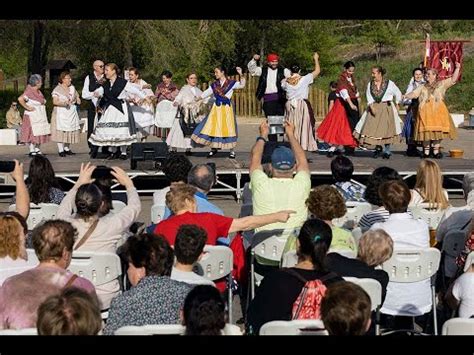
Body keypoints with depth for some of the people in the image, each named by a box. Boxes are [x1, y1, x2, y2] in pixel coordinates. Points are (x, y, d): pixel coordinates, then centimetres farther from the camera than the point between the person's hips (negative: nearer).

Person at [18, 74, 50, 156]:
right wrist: (27, 107, -22)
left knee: (40, 133, 10)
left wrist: (44, 102, 11)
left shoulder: (38, 92, 12)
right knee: (33, 134, -6)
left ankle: (38, 150, 17)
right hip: (32, 117, -9)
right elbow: (20, 99, -30)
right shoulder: (29, 91, -16)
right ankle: (32, 151, 0)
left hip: (40, 117, 9)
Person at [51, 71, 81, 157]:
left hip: (72, 112, 5)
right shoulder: (57, 89, -4)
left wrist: (78, 99, 3)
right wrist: (64, 103, -25)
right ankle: (61, 150, -6)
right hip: (61, 112, -5)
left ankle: (66, 148, 11)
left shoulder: (72, 88, 14)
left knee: (70, 131, 3)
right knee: (61, 131, -9)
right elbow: (55, 102, -10)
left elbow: (77, 97, 25)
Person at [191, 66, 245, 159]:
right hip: (216, 108, 4)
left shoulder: (231, 83, -1)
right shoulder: (214, 85, 11)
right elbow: (204, 94, 17)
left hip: (227, 108, -4)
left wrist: (241, 75, -26)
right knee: (213, 128, 2)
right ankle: (213, 148, 15)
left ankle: (232, 151, 5)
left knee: (228, 129, -3)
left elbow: (242, 85, -14)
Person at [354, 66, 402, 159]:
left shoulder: (389, 83, -3)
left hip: (387, 109, -3)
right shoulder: (370, 84, 4)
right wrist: (371, 106, -17)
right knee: (373, 129, -1)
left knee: (386, 130, -3)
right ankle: (378, 147, 21)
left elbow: (398, 94, 8)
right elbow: (369, 98, -2)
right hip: (374, 108, 3)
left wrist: (397, 105, 8)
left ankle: (387, 151, 7)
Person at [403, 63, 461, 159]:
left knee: (437, 131, -3)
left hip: (438, 111, -1)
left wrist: (457, 68, 0)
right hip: (425, 112, 1)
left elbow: (453, 79, 7)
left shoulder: (441, 84, 12)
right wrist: (407, 96, -9)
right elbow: (414, 93, 10)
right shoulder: (423, 87, 19)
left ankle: (436, 150, 6)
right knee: (426, 131, -3)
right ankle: (426, 151, 4)